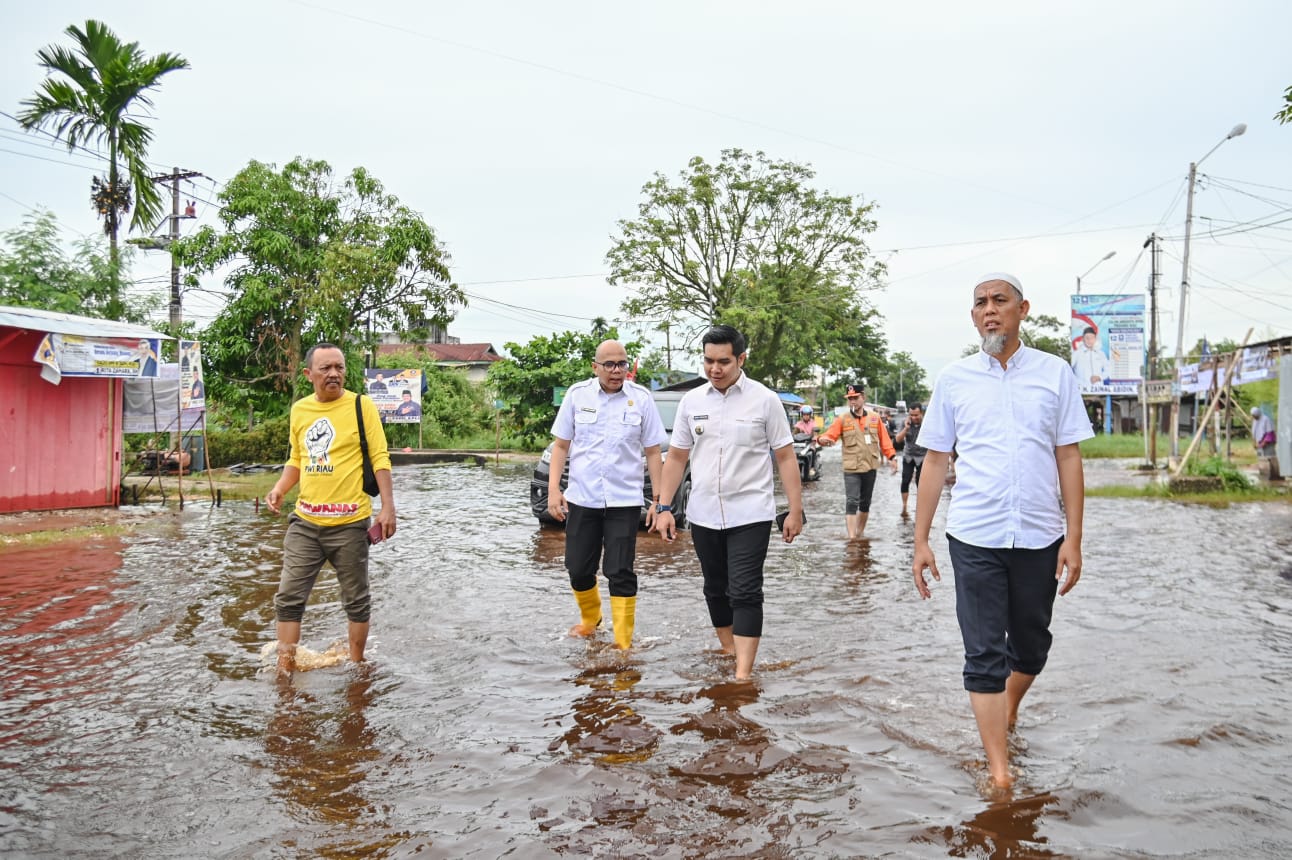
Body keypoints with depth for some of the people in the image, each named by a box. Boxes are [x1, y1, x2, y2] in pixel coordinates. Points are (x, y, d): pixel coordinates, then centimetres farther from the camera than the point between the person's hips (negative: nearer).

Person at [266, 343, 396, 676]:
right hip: (305, 521, 4)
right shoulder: (299, 410, 8)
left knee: (356, 600, 10)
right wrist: (280, 488, 2)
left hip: (349, 523, -4)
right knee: (288, 597, 4)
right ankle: (285, 669, 16)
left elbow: (380, 458, -7)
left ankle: (356, 665, 26)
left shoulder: (361, 405, -6)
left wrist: (388, 506, -14)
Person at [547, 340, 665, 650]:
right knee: (578, 569, 11)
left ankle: (624, 642, 6)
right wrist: (553, 489, -4)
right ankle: (590, 619, 38)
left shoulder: (641, 398, -2)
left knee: (620, 572, -3)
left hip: (624, 500, -2)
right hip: (581, 498, 2)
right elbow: (561, 445, 6)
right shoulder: (577, 394, 1)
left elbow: (653, 452, 2)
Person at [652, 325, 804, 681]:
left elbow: (785, 457, -2)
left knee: (745, 592, -8)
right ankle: (728, 653, 31)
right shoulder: (691, 401, 5)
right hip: (703, 515, 4)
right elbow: (676, 457, 10)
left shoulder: (764, 400, -4)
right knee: (716, 590, 15)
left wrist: (795, 509, -6)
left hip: (750, 515, -4)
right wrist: (664, 507, 4)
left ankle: (743, 674, -6)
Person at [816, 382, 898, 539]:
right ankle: (852, 538, -15)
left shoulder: (874, 417, 4)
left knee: (865, 503, 14)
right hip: (851, 469, -3)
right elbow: (830, 435, -10)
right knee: (852, 502, -13)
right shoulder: (842, 419, -3)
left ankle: (860, 533, 31)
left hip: (870, 468, 3)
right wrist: (822, 439, -33)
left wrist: (892, 457, 0)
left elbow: (884, 439, 7)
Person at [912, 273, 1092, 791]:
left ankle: (1009, 710, 45)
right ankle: (999, 771, 6)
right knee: (984, 656, -1)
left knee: (1030, 646, 16)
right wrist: (920, 540, 3)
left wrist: (1074, 538, -3)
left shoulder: (1054, 374, 3)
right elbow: (935, 461, 6)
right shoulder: (954, 379, 3)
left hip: (1039, 537, 1)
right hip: (975, 538, -1)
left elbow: (1069, 458, 3)